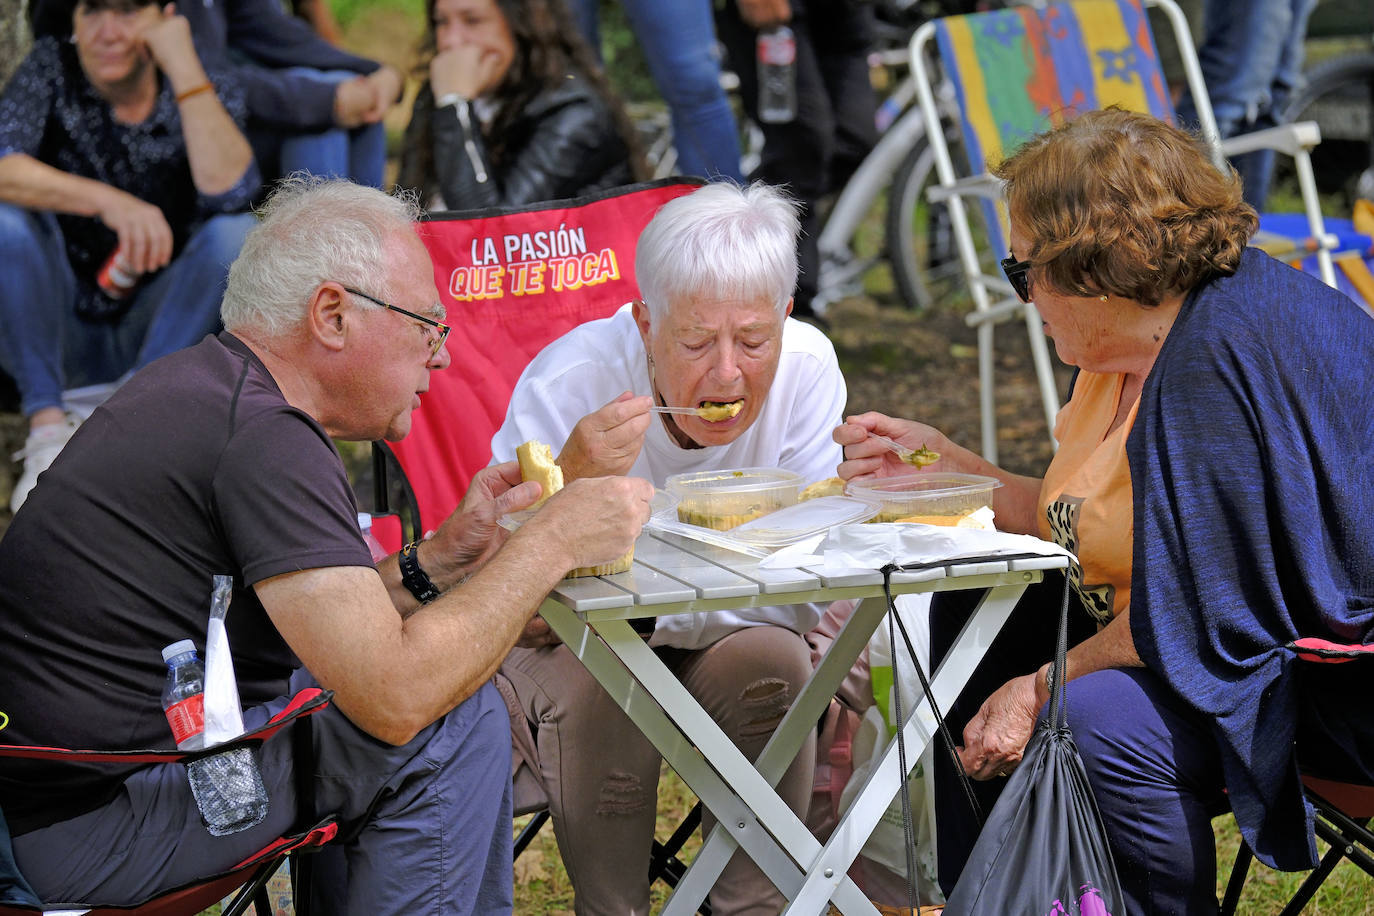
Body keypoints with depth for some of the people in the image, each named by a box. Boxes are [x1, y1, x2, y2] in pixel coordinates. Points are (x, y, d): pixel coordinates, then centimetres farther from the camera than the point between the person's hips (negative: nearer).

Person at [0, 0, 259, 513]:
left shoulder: (207, 93, -3)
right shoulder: (50, 71, -5)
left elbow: (228, 191, -24)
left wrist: (183, 66, -24)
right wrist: (109, 201, -37)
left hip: (160, 334, 1)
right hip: (57, 333, -1)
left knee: (238, 234, -24)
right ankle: (48, 428, -25)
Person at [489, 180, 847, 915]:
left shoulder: (806, 366, -19)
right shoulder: (567, 383, -26)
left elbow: (809, 594, -17)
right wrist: (571, 485, -46)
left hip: (720, 639, 2)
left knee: (774, 662, -28)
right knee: (596, 689, -33)